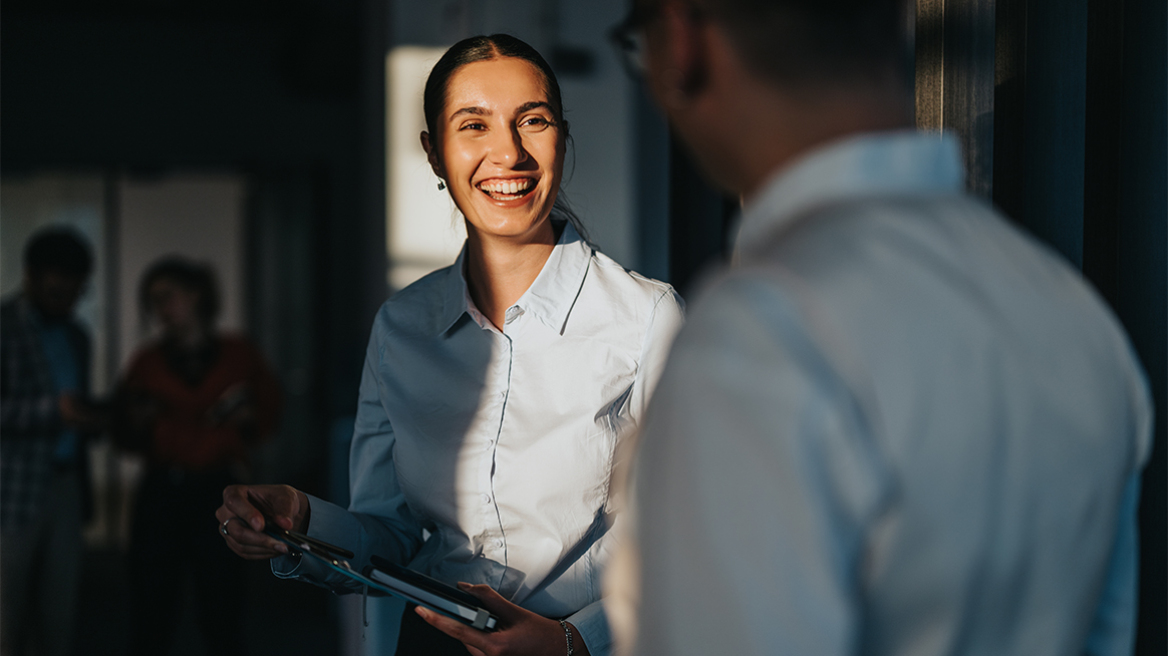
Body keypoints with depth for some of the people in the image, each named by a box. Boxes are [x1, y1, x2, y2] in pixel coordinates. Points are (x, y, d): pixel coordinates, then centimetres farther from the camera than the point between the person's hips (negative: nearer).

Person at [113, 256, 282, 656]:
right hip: (161, 492, 1)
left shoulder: (239, 354, 7)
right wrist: (139, 423, -10)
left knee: (221, 611, -2)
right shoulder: (147, 362, 10)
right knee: (151, 607, -3)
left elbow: (270, 410, 16)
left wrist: (247, 416, -4)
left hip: (219, 492, -1)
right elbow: (124, 437, 10)